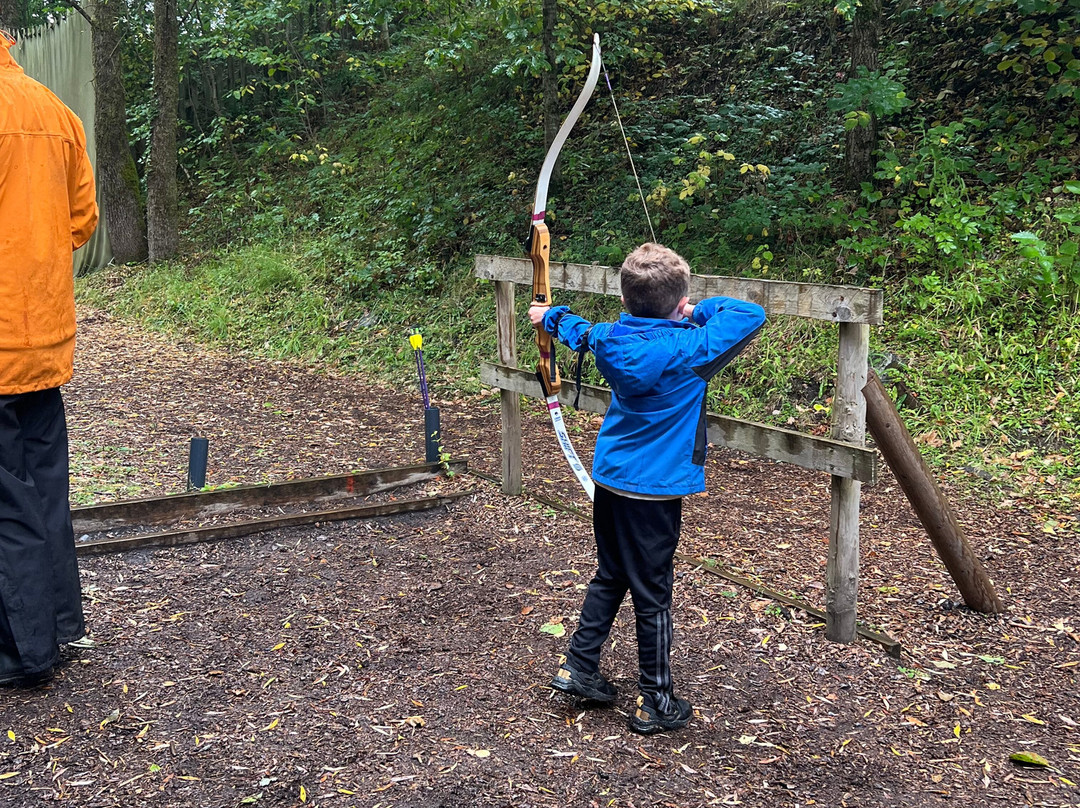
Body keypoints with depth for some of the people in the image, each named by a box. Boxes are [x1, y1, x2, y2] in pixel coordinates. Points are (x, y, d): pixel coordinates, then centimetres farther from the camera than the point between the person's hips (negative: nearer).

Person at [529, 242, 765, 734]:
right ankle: (655, 703, 15)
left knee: (609, 577, 21)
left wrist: (550, 317, 43)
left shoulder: (611, 340, -1)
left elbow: (578, 330, 21)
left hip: (610, 481, 6)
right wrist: (700, 311, 2)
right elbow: (752, 315, -12)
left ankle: (577, 669, 29)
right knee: (652, 595, 4)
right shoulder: (689, 349, -18)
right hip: (655, 491, -6)